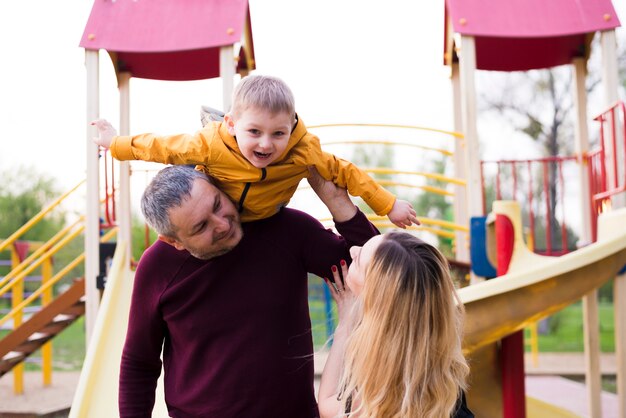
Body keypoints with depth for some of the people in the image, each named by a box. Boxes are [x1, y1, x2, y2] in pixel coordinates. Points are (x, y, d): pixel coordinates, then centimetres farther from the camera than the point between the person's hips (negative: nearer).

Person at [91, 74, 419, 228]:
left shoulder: (303, 153, -34)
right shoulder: (210, 146, -39)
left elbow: (342, 171, -21)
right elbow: (165, 147, -24)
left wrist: (388, 205, -17)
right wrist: (117, 144, -10)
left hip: (266, 218, 2)